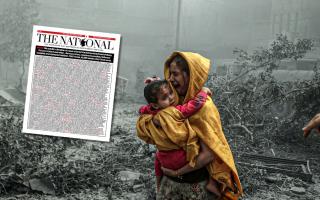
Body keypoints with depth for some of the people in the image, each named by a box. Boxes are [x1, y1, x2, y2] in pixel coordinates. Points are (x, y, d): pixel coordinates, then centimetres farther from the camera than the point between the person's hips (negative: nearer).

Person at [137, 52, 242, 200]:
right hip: (170, 172, 6)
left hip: (195, 178, -6)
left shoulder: (203, 106, -21)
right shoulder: (178, 99, -2)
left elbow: (208, 154, -24)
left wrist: (177, 172, -15)